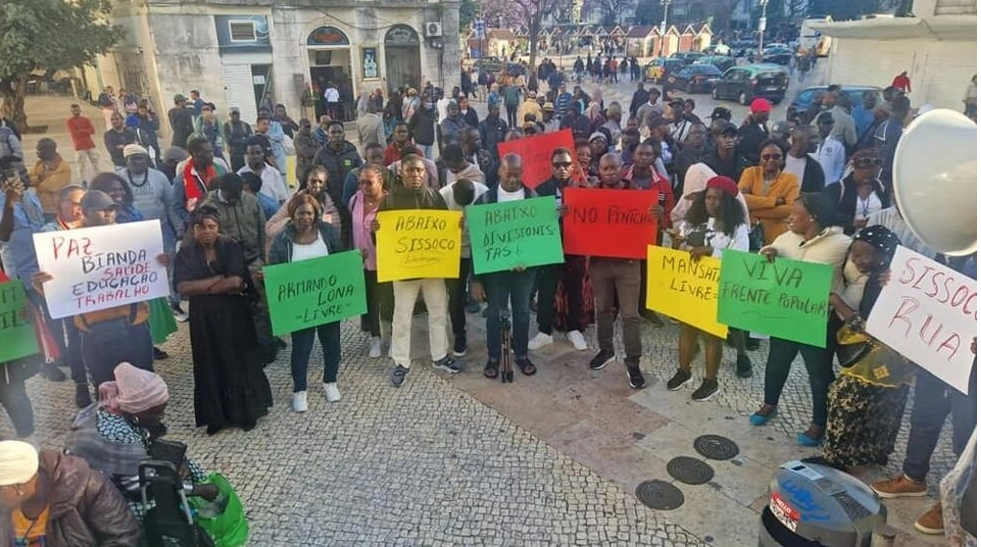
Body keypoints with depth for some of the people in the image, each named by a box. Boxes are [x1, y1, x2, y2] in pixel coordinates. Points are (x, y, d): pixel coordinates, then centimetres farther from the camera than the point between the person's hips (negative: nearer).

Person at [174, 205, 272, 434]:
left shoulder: (232, 247, -6)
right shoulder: (186, 253, 0)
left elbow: (236, 281, -19)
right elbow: (182, 287, -13)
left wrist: (200, 288, -13)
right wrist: (219, 279, -15)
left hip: (233, 313, -2)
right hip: (203, 317, 2)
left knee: (239, 360, 7)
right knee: (210, 364, 9)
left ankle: (246, 411, 22)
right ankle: (216, 416, 22)